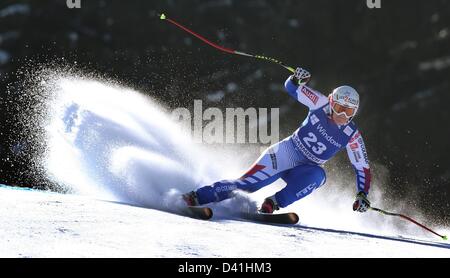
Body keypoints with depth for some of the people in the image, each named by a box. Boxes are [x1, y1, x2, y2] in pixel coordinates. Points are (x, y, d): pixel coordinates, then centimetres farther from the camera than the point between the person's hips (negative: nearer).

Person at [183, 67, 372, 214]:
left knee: (318, 175, -35)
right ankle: (197, 197, -15)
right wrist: (296, 79, -28)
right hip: (286, 152, -2)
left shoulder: (352, 137, -10)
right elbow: (291, 88, -4)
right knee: (247, 183, -20)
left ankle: (273, 204, -34)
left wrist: (362, 195, -17)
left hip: (307, 170, 2)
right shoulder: (321, 104, -12)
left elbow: (363, 168, -4)